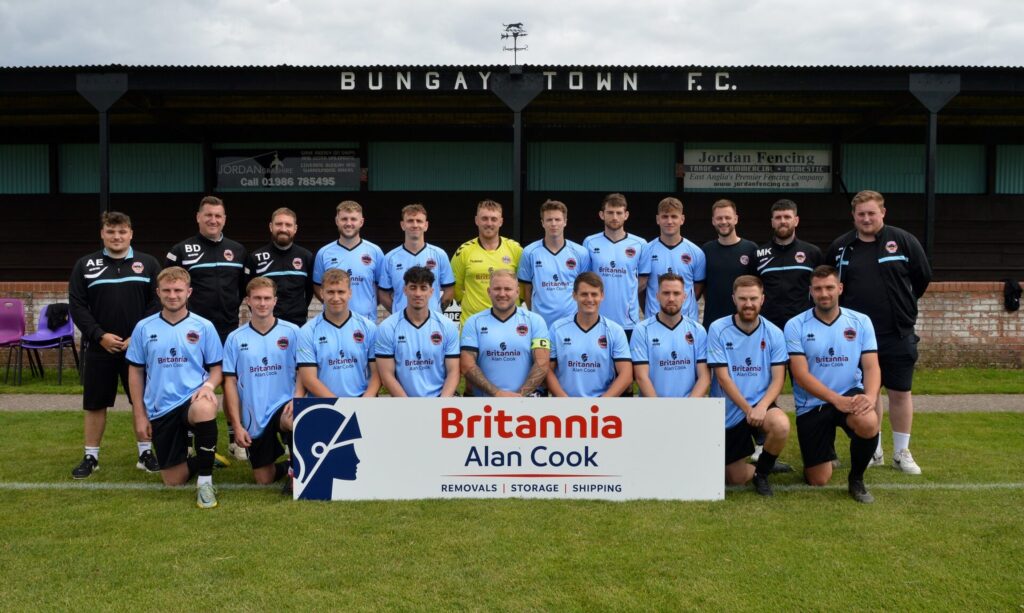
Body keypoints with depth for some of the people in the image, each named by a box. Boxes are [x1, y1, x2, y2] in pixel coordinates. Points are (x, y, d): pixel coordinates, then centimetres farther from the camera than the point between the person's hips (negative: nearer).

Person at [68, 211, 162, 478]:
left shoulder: (148, 263, 4)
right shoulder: (85, 265, 5)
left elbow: (158, 303, 0)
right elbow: (76, 306, 0)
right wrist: (100, 336, -11)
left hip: (139, 346, 0)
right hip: (98, 347, 1)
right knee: (95, 404, 7)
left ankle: (145, 453, 17)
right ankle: (91, 457, 19)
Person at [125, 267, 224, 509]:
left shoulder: (204, 326, -2)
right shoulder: (144, 328, 2)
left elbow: (216, 368, 3)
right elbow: (135, 372, 8)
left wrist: (208, 385, -19)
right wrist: (140, 415, 4)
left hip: (192, 399, -2)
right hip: (160, 409, 3)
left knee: (205, 409, -41)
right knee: (173, 481, 4)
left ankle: (205, 480, -23)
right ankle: (200, 459, 39)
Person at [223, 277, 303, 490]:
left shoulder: (292, 332, -2)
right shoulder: (235, 338, 2)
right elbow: (230, 382, 2)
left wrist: (297, 399, -20)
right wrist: (237, 425, -4)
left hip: (283, 406, -2)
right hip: (253, 418, 3)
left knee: (293, 421, -39)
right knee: (263, 479, 6)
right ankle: (287, 465, 39)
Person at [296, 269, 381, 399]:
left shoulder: (368, 327, 7)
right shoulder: (308, 331, 3)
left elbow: (377, 372, 6)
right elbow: (308, 378, -2)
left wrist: (365, 401, -11)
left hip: (362, 400, 1)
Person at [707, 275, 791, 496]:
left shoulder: (774, 333, -4)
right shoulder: (718, 329, -10)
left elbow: (778, 379, -8)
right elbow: (723, 378, -12)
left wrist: (761, 407, -25)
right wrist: (748, 409, -19)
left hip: (760, 405, 0)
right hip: (728, 413, 0)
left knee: (781, 426, -34)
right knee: (736, 479, 3)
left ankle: (762, 471, -4)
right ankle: (765, 465, 40)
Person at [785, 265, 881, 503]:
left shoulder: (861, 322, 1)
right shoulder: (795, 326, -6)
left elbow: (871, 367, -4)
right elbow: (801, 375, -13)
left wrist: (870, 396, -26)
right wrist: (836, 400, -25)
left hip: (850, 395, 1)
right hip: (812, 405, -1)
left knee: (868, 423, -36)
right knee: (818, 481, -1)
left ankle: (857, 479, -5)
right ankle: (826, 450, 38)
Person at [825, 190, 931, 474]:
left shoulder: (903, 240, -3)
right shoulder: (840, 247, 4)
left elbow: (923, 276, 6)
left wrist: (903, 304, 10)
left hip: (898, 334, -2)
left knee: (900, 392, 4)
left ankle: (902, 452, 15)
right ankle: (874, 450, 21)